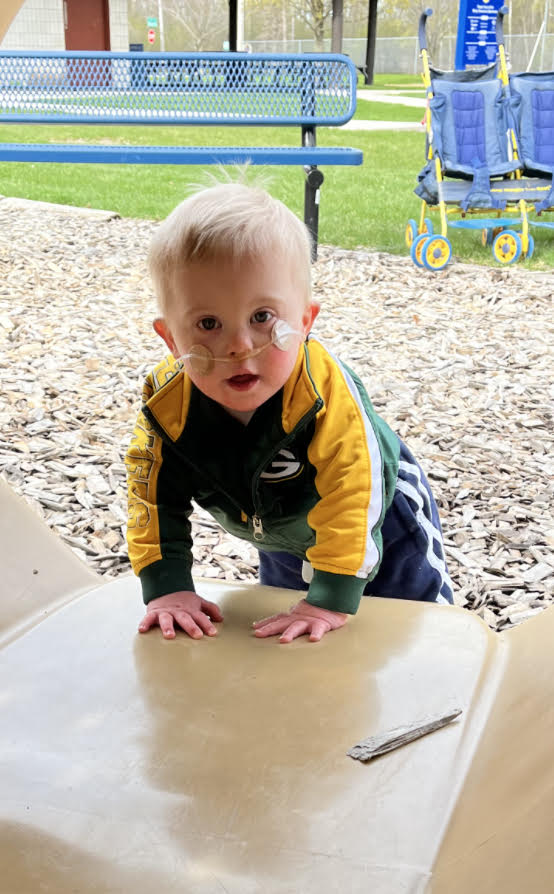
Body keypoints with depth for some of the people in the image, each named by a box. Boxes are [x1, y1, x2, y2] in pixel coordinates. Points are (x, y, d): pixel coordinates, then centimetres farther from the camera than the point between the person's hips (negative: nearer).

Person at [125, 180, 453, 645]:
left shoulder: (326, 393, -43)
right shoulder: (167, 401, -29)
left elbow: (348, 499, -39)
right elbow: (155, 494, -21)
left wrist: (331, 599, -41)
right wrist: (168, 587, -28)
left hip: (382, 524, -4)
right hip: (281, 540, 4)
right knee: (280, 640, 26)